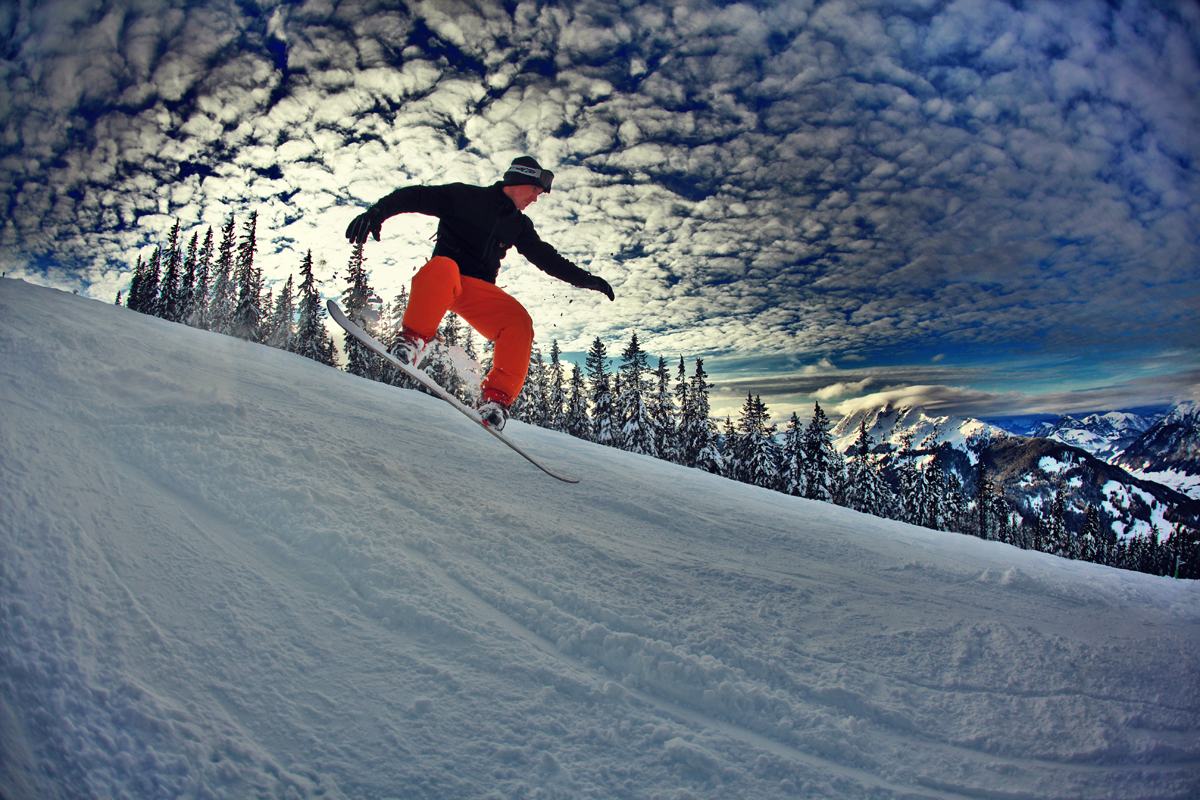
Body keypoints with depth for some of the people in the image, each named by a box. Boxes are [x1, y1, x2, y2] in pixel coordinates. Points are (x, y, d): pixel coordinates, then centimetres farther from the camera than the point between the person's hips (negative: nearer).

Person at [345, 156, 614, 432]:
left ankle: (496, 396, -24)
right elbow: (416, 196, -5)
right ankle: (412, 340, -32)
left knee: (519, 322, -24)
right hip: (440, 283, -5)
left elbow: (547, 258, 24)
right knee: (443, 268, -42)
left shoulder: (520, 225, 19)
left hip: (479, 290, 5)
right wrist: (378, 211, -22)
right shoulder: (465, 196, 2)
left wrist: (586, 279, 15)